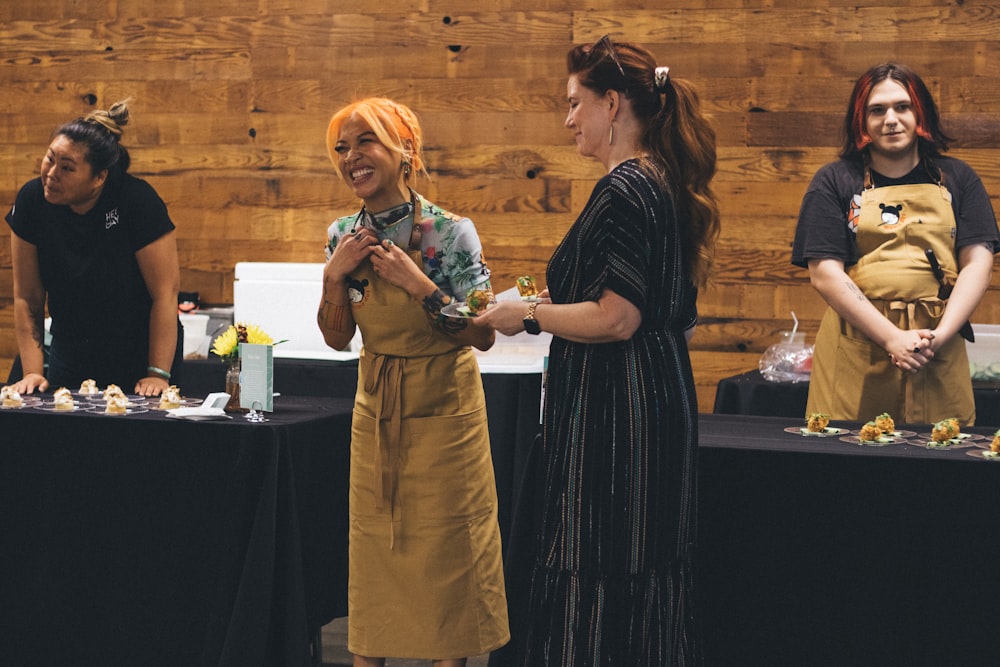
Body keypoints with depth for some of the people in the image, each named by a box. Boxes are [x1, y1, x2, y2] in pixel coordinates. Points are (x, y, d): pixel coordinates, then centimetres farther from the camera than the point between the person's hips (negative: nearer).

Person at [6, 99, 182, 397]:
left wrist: (159, 374, -21)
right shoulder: (32, 200, -11)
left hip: (140, 356, -3)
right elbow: (27, 297, -4)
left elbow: (165, 293, -19)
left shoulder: (137, 201, -22)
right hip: (69, 358, 3)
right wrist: (32, 371, -10)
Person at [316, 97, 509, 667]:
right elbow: (338, 338, 6)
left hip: (442, 407, -5)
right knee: (373, 550, 10)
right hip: (376, 408, 5)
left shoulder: (450, 232, -15)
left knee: (446, 552, 2)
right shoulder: (345, 235, 1)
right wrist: (335, 276, -10)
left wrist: (418, 283, -25)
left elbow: (484, 335, -17)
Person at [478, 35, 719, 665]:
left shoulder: (625, 189, -17)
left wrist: (529, 316, -9)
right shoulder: (663, 181, 13)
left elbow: (616, 320, -22)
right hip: (659, 396, 10)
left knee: (594, 584, -4)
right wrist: (556, 300, 21)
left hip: (613, 412, -10)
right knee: (643, 582, 15)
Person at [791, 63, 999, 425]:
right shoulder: (834, 182, 7)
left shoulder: (957, 179, 13)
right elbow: (825, 274, -2)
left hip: (939, 359, 1)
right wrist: (893, 339, -11)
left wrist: (940, 335, -11)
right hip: (856, 357, -1)